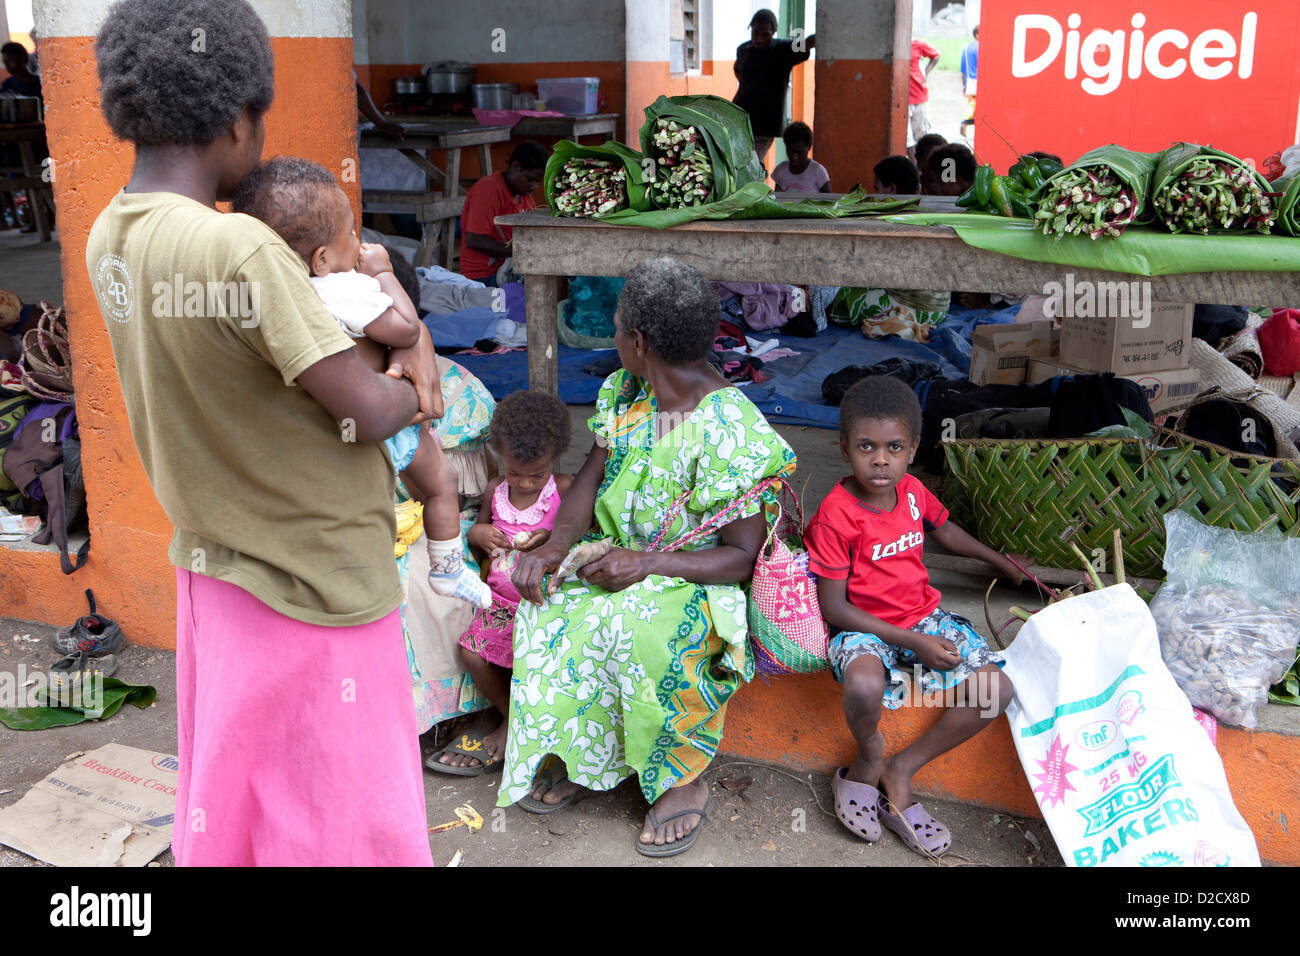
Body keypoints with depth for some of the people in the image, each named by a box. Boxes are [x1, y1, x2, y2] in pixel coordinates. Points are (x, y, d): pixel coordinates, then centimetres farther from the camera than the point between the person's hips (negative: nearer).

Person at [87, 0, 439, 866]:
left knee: (226, 799, 24)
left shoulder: (110, 240, 0)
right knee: (337, 823, 10)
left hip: (212, 561, 8)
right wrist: (411, 389, -1)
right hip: (313, 578, -8)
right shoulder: (237, 248, -27)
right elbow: (370, 413, -24)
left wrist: (409, 338, -6)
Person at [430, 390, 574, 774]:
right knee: (471, 652, -7)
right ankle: (509, 712, 18)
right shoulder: (495, 491, 5)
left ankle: (503, 722, 7)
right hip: (503, 597, 5)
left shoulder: (566, 489, -8)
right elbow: (477, 532, 19)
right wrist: (479, 533, -5)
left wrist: (552, 538, -24)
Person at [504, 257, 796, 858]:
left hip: (696, 580, -6)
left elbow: (744, 556, -20)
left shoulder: (728, 430, -23)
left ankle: (683, 780, -12)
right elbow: (591, 476, 4)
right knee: (548, 605, -20)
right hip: (618, 557, 7)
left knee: (643, 628, -36)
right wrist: (556, 544, -15)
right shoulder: (624, 393, 0)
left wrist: (649, 563, -30)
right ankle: (578, 759, 0)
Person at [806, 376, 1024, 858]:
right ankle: (870, 756, -1)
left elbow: (942, 528, 25)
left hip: (924, 616, 7)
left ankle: (900, 771, 0)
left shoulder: (912, 491, 0)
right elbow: (833, 607, -19)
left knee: (998, 689, -12)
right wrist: (912, 642, -20)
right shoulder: (836, 516, -19)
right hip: (863, 628, -6)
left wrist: (999, 560, 34)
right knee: (865, 687, -39)